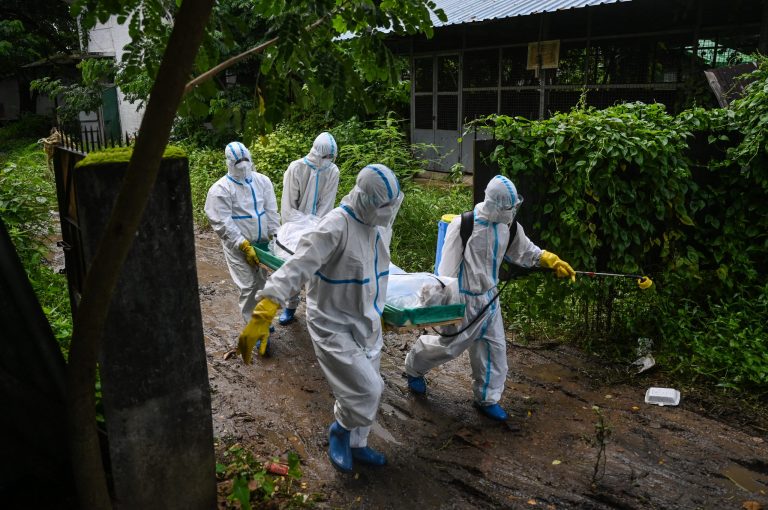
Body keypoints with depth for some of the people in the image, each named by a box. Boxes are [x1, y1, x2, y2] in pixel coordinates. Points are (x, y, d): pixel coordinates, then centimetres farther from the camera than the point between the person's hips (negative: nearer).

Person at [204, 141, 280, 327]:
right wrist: (245, 246, -20)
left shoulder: (262, 181, 3)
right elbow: (223, 224, -16)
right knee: (249, 286, -6)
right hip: (238, 247, -5)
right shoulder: (220, 189, -12)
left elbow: (271, 211, 5)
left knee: (261, 283, 15)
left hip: (262, 242, 5)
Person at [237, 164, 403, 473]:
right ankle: (340, 429, 23)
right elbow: (297, 267, -35)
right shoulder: (336, 226, -26)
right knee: (366, 390, -9)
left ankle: (355, 445, 42)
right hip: (335, 327, -8)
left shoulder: (377, 224, 0)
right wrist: (264, 312, -45)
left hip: (367, 325, 8)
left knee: (368, 392, 18)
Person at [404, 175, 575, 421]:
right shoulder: (463, 225, -23)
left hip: (489, 298, 6)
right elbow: (447, 269, -19)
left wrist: (554, 261, 4)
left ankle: (487, 398, 29)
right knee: (449, 345, 8)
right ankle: (414, 368, 38)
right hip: (464, 299, -6)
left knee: (495, 347, 10)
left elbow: (524, 251, 14)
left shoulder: (508, 226, -3)